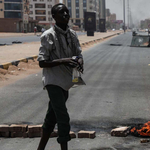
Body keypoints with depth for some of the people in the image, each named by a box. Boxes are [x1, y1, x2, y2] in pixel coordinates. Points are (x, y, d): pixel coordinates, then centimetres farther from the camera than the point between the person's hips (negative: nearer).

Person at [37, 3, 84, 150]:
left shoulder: (72, 34, 6)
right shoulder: (48, 35, -14)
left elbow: (79, 54, 11)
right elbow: (42, 62, -15)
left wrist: (80, 62, -13)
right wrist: (62, 61, -28)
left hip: (65, 81, 7)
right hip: (54, 82, -7)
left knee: (52, 117, 16)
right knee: (63, 118, -12)